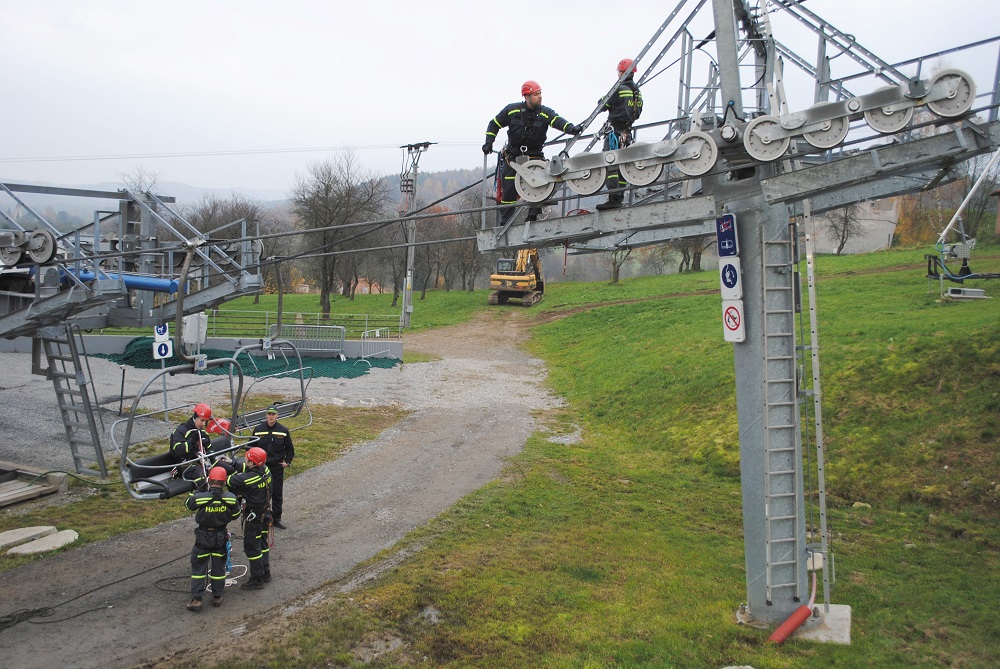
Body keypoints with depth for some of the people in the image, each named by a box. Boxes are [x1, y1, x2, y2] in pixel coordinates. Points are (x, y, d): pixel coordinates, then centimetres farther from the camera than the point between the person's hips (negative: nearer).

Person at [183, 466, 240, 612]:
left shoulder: (200, 497, -21)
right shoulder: (230, 498, -15)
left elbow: (188, 503, 0)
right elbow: (235, 514, 0)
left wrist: (197, 490, 10)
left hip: (203, 536, -2)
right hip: (221, 537, 2)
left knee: (198, 567, 10)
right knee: (219, 566, 15)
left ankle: (196, 600, 10)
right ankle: (217, 597, 25)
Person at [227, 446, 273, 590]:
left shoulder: (249, 478, -31)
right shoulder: (265, 470, -8)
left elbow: (228, 480, -18)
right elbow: (244, 469, 11)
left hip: (253, 516, -8)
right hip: (265, 513, 8)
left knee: (252, 547, 6)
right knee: (262, 543, 22)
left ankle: (257, 579, 15)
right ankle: (265, 573, 34)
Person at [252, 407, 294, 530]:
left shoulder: (283, 431, 0)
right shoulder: (258, 430, 0)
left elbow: (289, 448, 8)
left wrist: (287, 461, -2)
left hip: (278, 467, 1)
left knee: (278, 494, 7)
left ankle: (277, 519, 17)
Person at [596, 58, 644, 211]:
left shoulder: (620, 89, -11)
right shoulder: (637, 91, 14)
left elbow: (604, 106, -5)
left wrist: (604, 99, 15)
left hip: (615, 130, -8)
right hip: (627, 132, 8)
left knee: (610, 164, -12)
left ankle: (614, 198, -20)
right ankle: (620, 197, 11)